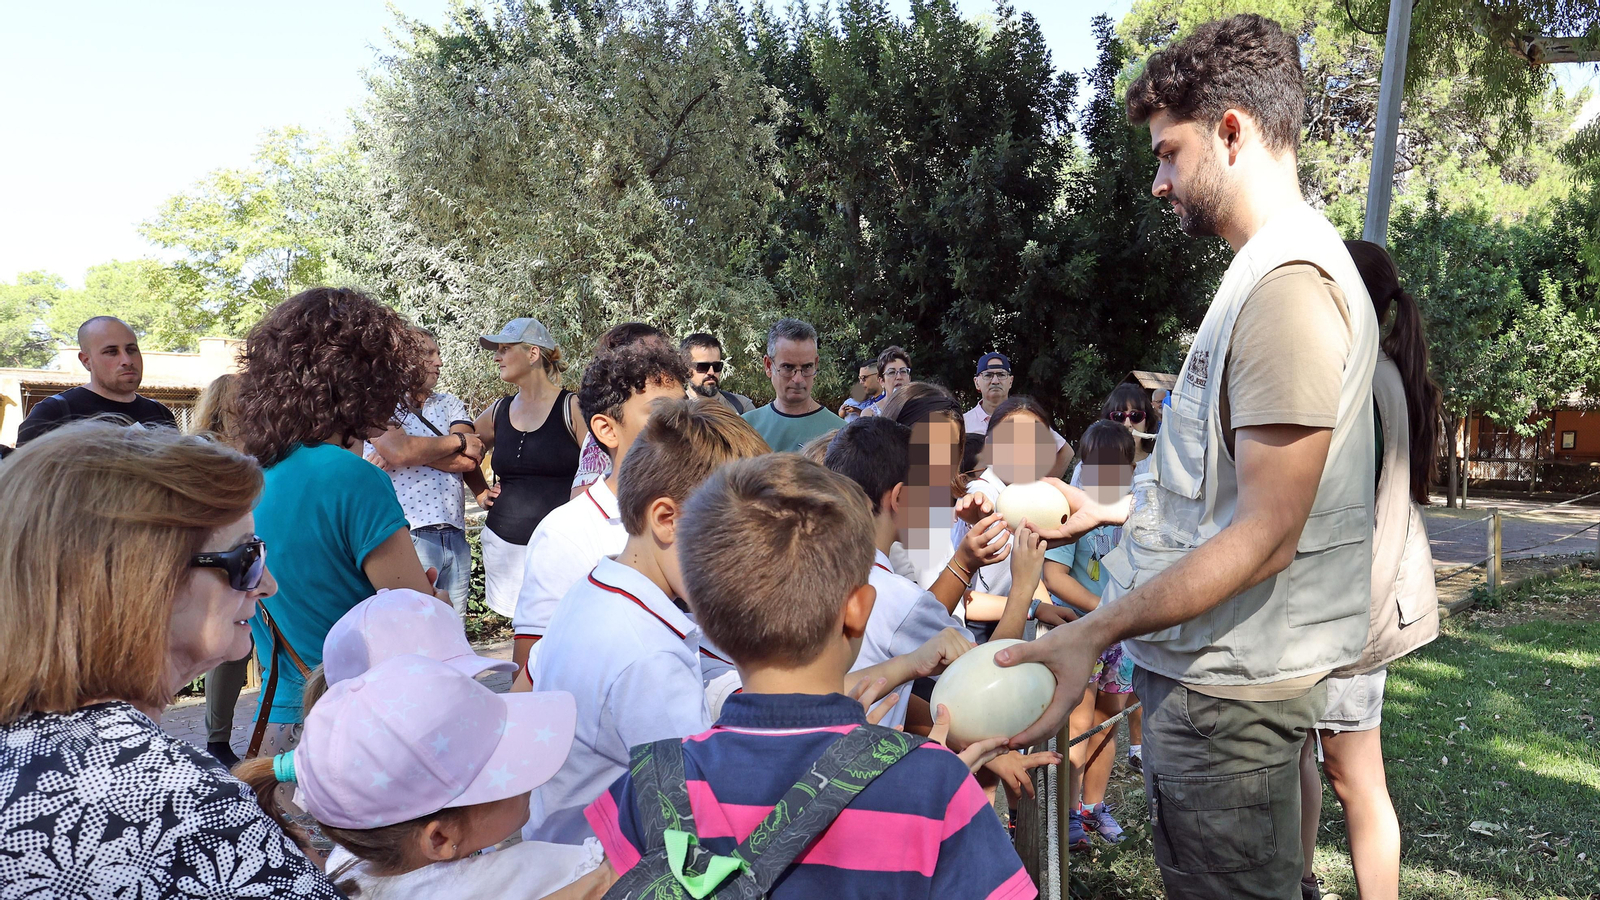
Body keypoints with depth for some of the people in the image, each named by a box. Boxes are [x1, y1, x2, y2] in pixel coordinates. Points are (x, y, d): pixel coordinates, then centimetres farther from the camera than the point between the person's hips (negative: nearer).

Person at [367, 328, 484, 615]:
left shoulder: (450, 404, 17)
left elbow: (470, 460, 1)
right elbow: (398, 450, -16)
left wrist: (416, 450, -8)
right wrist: (457, 441, -3)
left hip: (455, 536, 5)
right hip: (408, 536, -5)